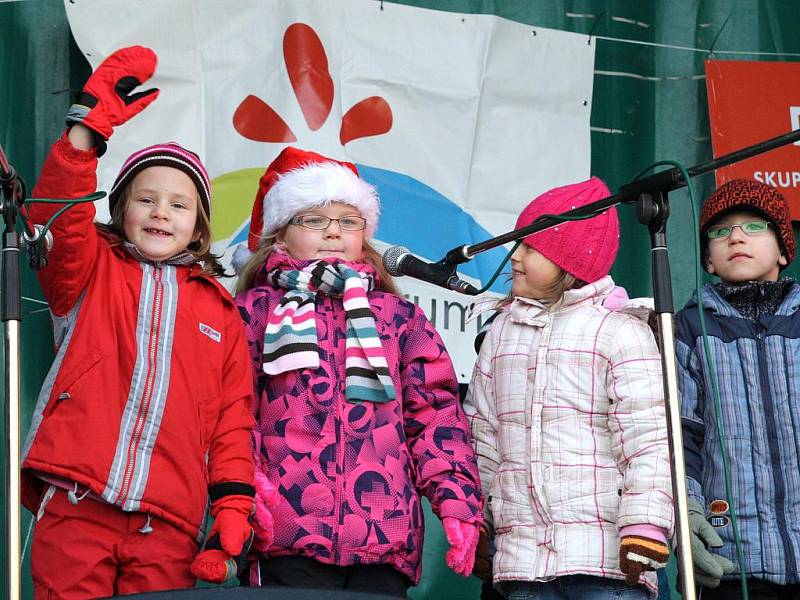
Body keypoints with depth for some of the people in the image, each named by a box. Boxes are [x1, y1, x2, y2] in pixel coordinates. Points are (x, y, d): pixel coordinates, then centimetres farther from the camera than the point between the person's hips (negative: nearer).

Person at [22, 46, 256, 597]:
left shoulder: (220, 310, 17)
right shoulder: (92, 273, 14)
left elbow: (233, 416, 13)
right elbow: (58, 219, -7)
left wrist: (233, 504, 1)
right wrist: (87, 131, -19)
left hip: (168, 527, 2)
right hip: (75, 505, -1)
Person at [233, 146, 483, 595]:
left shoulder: (399, 317, 18)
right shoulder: (255, 312, 12)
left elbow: (437, 414, 13)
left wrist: (457, 501, 1)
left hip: (385, 539, 2)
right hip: (288, 542, -2)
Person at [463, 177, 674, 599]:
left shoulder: (619, 330, 1)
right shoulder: (502, 331, 18)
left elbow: (649, 441, -6)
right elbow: (482, 435, 20)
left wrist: (643, 531, -14)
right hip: (522, 557, 5)